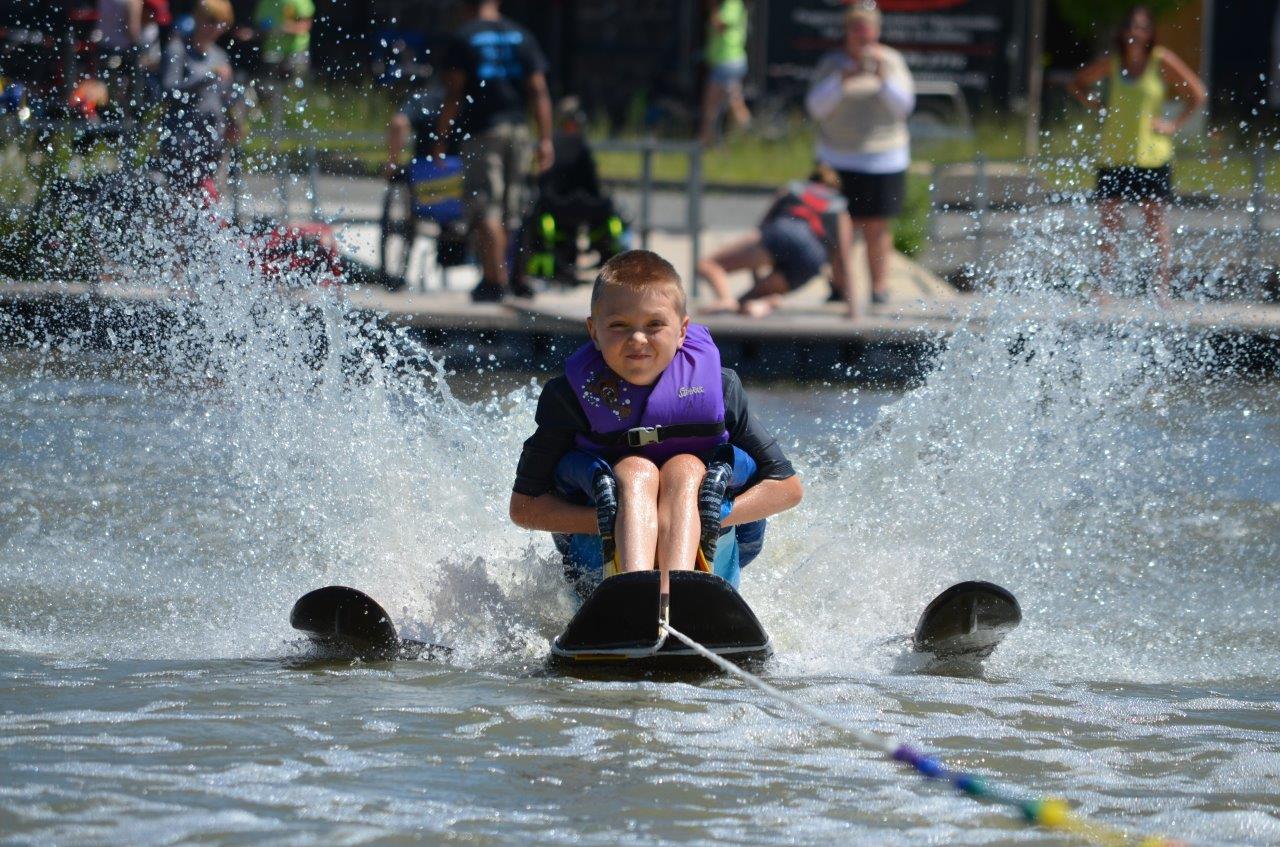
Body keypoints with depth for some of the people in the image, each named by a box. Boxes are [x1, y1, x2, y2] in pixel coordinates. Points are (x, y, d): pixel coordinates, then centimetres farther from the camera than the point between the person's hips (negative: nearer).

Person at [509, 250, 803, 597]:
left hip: (707, 557, 1)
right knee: (633, 470, -25)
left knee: (686, 468, -24)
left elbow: (788, 486, 0)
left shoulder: (716, 387, -3)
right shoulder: (573, 396, -5)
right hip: (601, 564, -1)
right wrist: (615, 521, -20)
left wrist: (714, 516, -18)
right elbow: (523, 506, -5)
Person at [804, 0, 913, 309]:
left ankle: (879, 285, 4)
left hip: (883, 158, 0)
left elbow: (904, 104, -2)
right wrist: (842, 80, -18)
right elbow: (816, 106, -5)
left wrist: (883, 77, -16)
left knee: (876, 226, -2)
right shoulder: (831, 64, 4)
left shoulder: (891, 61, 5)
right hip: (839, 160, 0)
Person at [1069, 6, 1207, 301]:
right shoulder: (1111, 63, 3)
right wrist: (1096, 105, 3)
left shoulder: (1161, 61, -6)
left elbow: (1198, 94, -1)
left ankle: (1162, 286, 4)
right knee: (1109, 219, 2)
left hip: (1152, 155, -3)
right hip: (1114, 154, 3)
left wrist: (1174, 126, -7)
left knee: (1155, 218, 1)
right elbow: (1078, 83, 19)